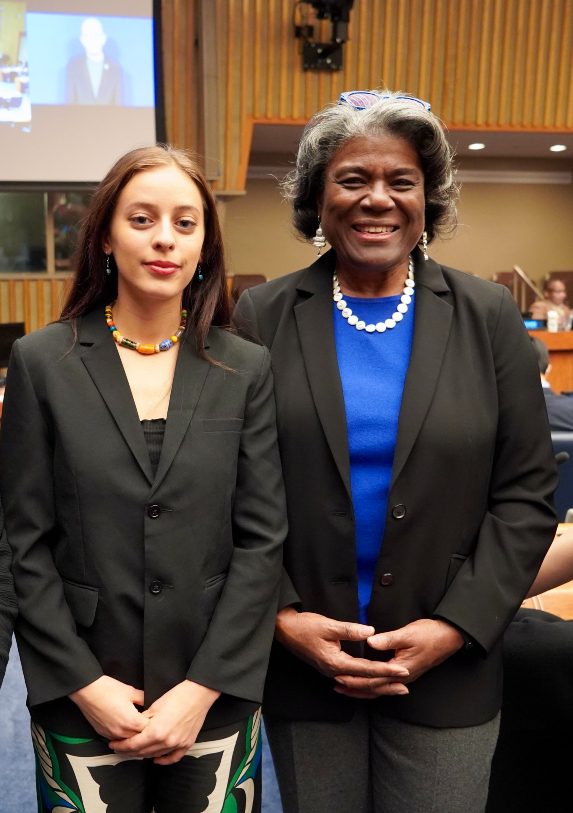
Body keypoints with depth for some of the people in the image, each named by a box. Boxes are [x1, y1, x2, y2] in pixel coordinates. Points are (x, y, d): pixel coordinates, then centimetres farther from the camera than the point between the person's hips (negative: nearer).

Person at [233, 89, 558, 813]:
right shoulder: (262, 317, -3)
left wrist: (454, 628, -9)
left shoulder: (488, 316, -2)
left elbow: (526, 495, -2)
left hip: (446, 672, 0)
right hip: (298, 666, 1)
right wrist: (281, 616, -9)